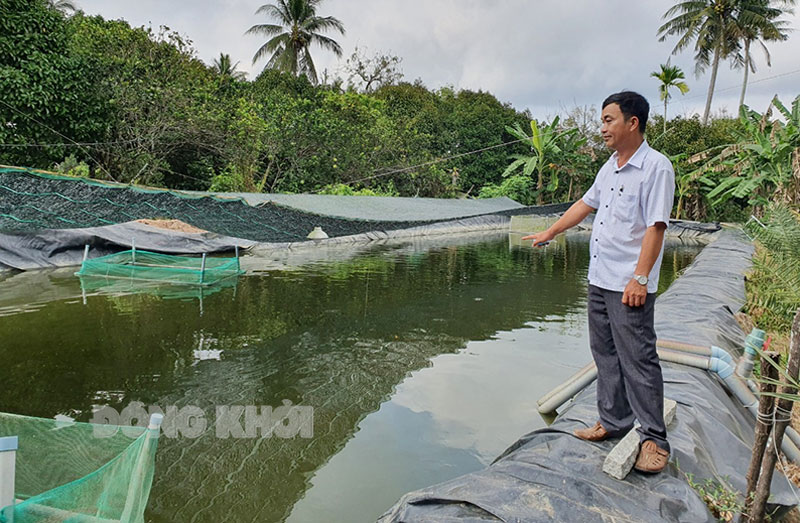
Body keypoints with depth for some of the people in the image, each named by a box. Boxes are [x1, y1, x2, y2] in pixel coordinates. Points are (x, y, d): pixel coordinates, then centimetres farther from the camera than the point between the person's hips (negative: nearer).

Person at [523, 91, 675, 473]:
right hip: (599, 279, 9)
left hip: (629, 286, -9)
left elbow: (655, 226, -19)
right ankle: (613, 421, 28)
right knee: (605, 354, 14)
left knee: (637, 359, -3)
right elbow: (586, 204, 25)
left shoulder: (655, 167, -13)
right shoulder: (610, 167, 14)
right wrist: (549, 233, 30)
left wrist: (640, 277, -23)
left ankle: (654, 439, 11)